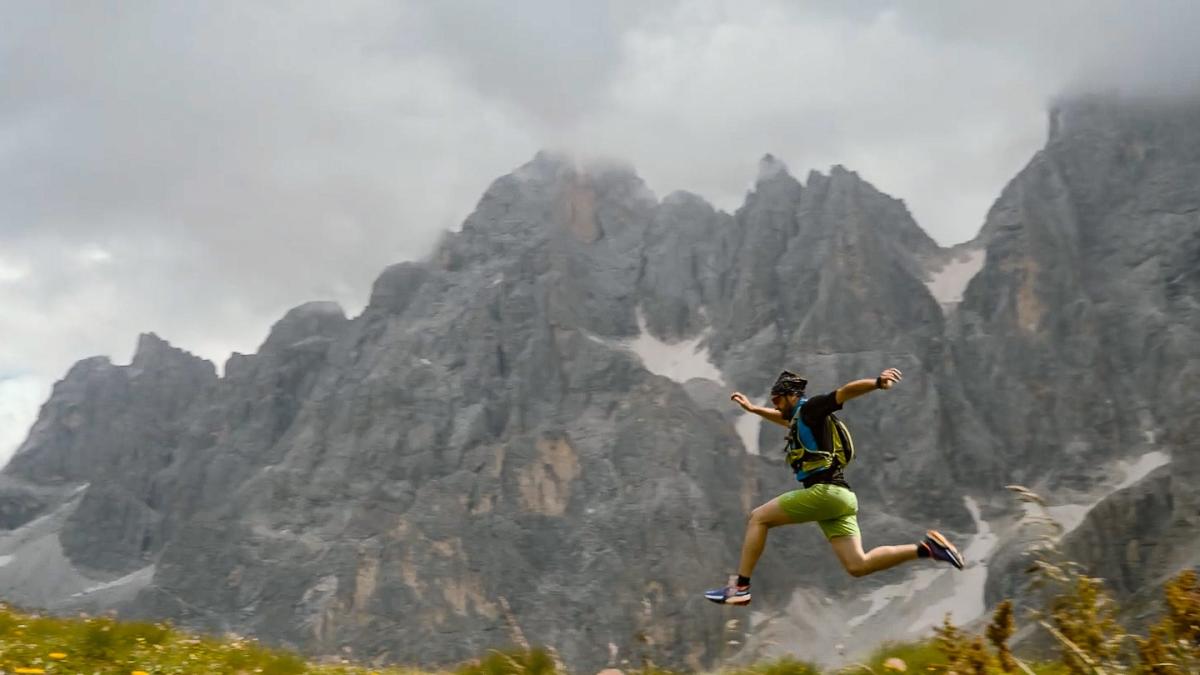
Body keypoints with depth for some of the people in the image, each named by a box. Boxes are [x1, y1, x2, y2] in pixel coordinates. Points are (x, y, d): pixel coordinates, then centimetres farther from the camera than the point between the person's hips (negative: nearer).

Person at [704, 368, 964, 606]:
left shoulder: (810, 408, 1)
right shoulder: (799, 419, 27)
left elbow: (845, 392, -14)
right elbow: (784, 418, 51)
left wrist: (877, 382, -30)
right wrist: (753, 409, 57)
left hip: (826, 491, -9)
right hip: (839, 498, 9)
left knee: (758, 518, -1)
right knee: (858, 565, 1)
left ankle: (740, 587, -2)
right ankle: (925, 548, -1)